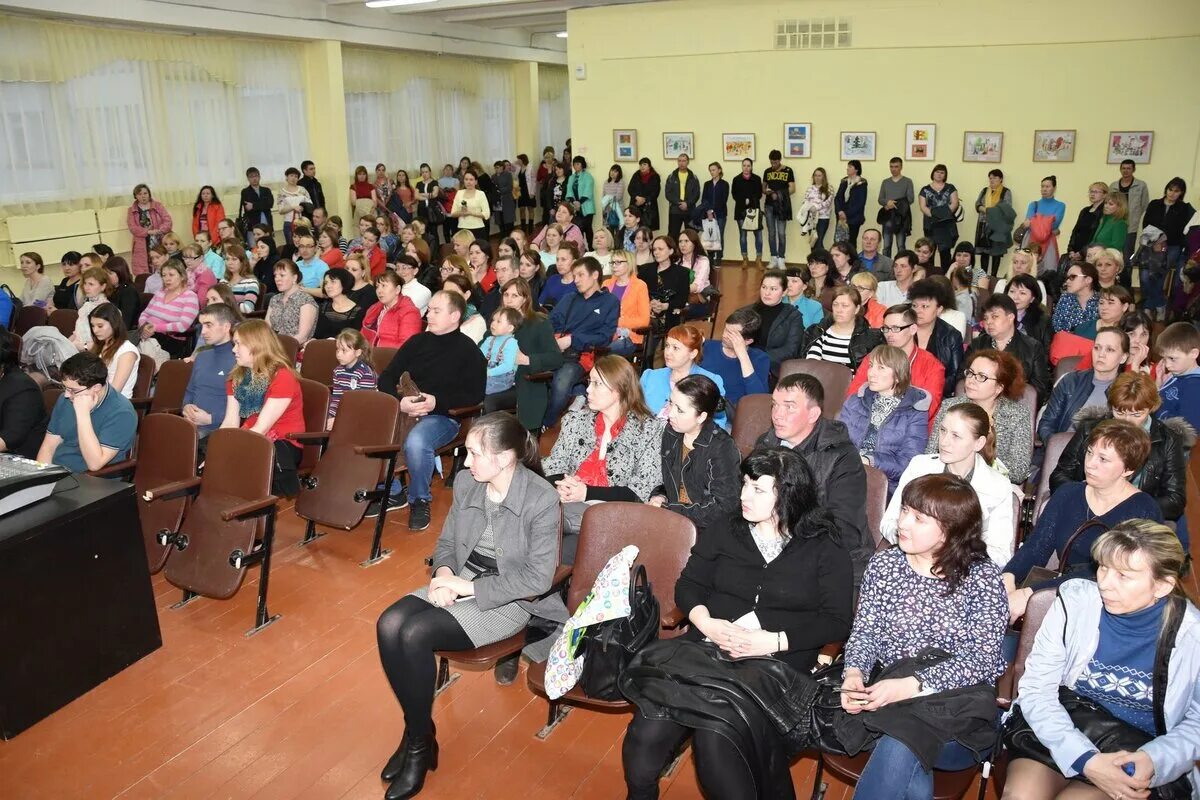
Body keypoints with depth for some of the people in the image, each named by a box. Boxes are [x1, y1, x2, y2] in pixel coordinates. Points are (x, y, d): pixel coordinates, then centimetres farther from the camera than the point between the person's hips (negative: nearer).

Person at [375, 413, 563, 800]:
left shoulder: (542, 499, -20)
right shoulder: (465, 482, -2)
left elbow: (538, 578, -19)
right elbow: (446, 541, 10)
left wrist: (471, 587, -21)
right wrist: (443, 573, -12)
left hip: (508, 599, -6)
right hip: (460, 585, 6)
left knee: (415, 634, -25)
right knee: (389, 625, -20)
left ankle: (421, 742, -3)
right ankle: (415, 731, -1)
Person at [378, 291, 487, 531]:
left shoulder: (468, 351, -2)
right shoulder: (418, 342, 12)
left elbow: (475, 396, -7)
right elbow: (386, 378, 12)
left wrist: (437, 402, -17)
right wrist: (399, 402, -9)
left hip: (443, 416, -5)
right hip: (405, 411, 5)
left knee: (416, 442, -36)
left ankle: (420, 500, -7)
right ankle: (391, 493, 1)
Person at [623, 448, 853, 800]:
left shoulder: (825, 547, 5)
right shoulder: (725, 531, 15)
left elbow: (836, 621, 0)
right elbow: (688, 586, 15)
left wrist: (775, 640, -12)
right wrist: (705, 622, -6)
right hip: (706, 648, 3)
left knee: (716, 737, -31)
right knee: (649, 728, -22)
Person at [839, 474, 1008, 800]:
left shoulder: (983, 577, -4)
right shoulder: (883, 565, 6)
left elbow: (980, 661, -11)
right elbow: (864, 632, 6)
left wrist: (910, 686, -25)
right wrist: (854, 672, -17)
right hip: (888, 695, 2)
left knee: (899, 747, -33)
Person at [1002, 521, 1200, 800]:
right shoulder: (1074, 602, -9)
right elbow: (1035, 689, -9)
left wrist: (1154, 761, -18)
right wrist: (1085, 760, -21)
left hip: (1137, 761, -1)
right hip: (1062, 736, 1)